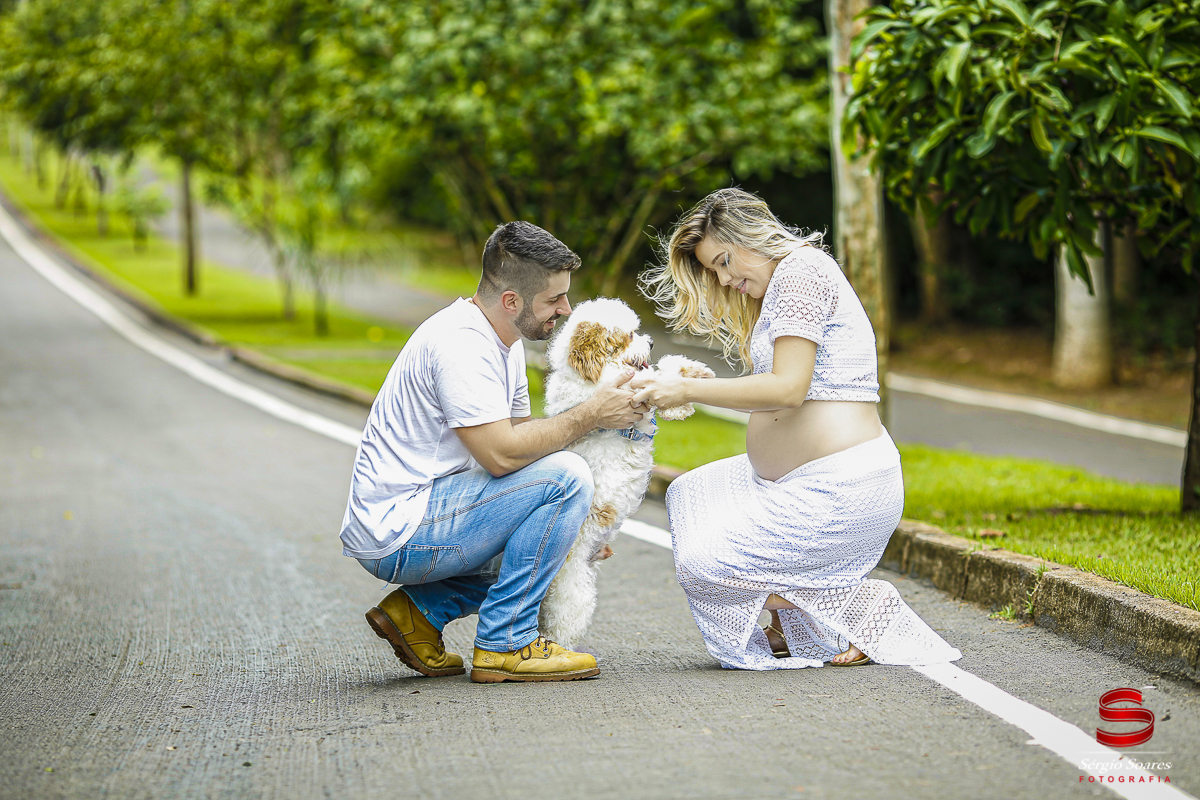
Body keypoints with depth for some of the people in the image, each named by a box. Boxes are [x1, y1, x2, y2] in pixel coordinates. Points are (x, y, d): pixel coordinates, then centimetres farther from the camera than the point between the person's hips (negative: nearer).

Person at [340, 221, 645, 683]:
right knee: (565, 476, -18)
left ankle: (419, 610, 12)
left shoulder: (505, 341, 12)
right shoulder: (460, 344, -20)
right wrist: (592, 414, -16)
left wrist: (579, 522, 7)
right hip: (396, 535, -10)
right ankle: (504, 644, -11)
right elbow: (501, 454, -26)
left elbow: (520, 437, 17)